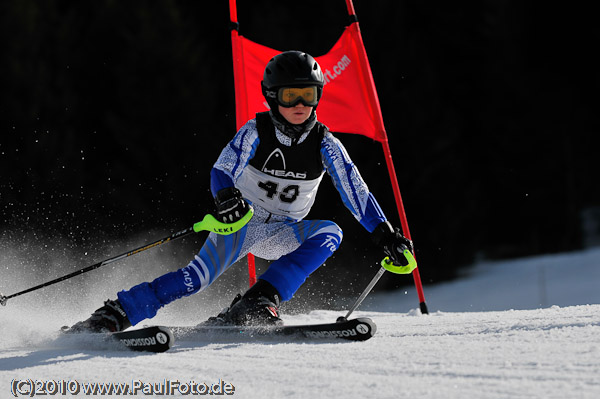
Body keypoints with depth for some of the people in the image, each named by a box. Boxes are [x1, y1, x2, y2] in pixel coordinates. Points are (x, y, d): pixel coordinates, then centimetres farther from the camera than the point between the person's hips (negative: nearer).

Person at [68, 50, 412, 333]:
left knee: (330, 234, -27)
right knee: (199, 277, -26)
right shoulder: (256, 132, -14)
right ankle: (112, 315, -22)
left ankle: (259, 302, -34)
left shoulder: (325, 144, -8)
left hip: (283, 236, 3)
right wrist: (226, 196, -47)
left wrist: (385, 234, -18)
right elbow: (222, 171, -24)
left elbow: (356, 192, -9)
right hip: (239, 220, -3)